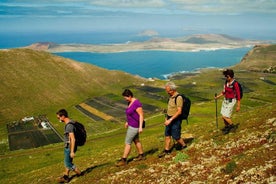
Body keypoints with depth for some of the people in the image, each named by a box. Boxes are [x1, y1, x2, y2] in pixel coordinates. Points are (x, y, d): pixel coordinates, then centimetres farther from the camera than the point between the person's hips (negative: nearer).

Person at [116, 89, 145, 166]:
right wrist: (127, 121, 25)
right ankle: (141, 155, 35)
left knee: (127, 142, -4)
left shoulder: (136, 103, -24)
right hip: (132, 124, 10)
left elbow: (141, 115, -24)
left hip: (135, 126, -10)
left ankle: (123, 160, 3)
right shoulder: (130, 102, 6)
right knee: (136, 140, 21)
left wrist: (140, 127, -25)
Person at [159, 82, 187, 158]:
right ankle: (166, 150, 23)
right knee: (167, 135, 12)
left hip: (175, 120, -8)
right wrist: (166, 118, 19)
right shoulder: (171, 97, 6)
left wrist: (170, 120, -26)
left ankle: (184, 146, 26)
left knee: (176, 136, 2)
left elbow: (179, 111, -24)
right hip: (169, 119, 8)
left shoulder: (178, 98, -21)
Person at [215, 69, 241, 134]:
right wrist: (218, 96, 5)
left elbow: (238, 95, -17)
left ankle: (232, 126, 15)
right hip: (225, 100, 7)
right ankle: (226, 127, 36)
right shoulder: (226, 82, 1)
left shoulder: (235, 84, -22)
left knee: (225, 116, -9)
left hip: (231, 101, -7)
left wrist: (238, 106, -15)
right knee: (223, 116, 13)